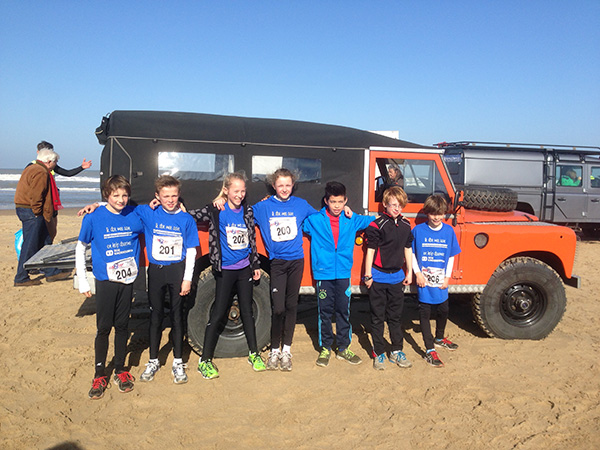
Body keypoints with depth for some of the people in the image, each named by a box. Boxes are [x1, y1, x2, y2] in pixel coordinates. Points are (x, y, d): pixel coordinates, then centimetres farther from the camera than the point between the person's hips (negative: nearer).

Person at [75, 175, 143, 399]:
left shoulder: (135, 216, -2)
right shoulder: (94, 217, -7)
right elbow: (80, 248, 2)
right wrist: (83, 281, 0)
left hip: (127, 280, 2)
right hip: (105, 281, -2)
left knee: (122, 326, 12)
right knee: (103, 328, 5)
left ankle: (120, 370, 26)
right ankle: (99, 375, 20)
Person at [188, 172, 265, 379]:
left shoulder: (247, 211, 4)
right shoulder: (216, 211, -9)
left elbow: (252, 239, 10)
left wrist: (256, 265, 11)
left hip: (245, 269, 4)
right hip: (225, 270, -4)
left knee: (247, 311, 13)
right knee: (218, 314, -2)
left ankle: (254, 354, 26)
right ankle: (205, 360, 9)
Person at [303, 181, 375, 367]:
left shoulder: (352, 220, 6)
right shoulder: (314, 219, -1)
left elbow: (373, 220, 23)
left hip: (344, 273, 2)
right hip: (323, 273, -2)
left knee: (343, 312, 9)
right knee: (325, 312, 5)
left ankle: (343, 348, 24)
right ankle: (325, 348, 21)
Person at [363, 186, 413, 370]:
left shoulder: (406, 225, 6)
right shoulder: (377, 225, -11)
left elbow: (407, 249, 14)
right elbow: (370, 250, -10)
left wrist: (409, 272, 14)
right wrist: (368, 275, -10)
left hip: (397, 277, 5)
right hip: (378, 277, -5)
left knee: (396, 316, 14)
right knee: (378, 317, 5)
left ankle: (397, 351, 25)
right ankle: (379, 353, 15)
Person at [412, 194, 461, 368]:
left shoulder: (449, 231, -1)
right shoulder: (418, 230, -8)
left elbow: (451, 256, 5)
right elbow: (411, 253, -1)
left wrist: (447, 277, -2)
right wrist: (417, 273, -10)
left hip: (441, 282, 3)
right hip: (424, 281, -3)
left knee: (443, 311, 18)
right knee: (425, 314, 2)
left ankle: (439, 338, 43)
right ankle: (430, 350, 11)